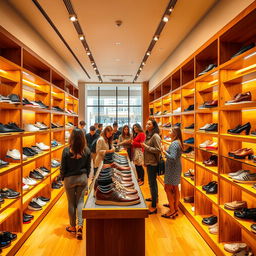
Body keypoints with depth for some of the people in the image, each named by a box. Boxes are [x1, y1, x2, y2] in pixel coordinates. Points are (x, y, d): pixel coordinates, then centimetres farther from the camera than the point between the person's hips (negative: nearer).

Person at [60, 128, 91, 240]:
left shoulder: (66, 151, -17)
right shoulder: (86, 151, -10)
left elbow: (63, 167, -9)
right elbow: (88, 167, 0)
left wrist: (63, 178, 8)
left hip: (69, 179, -1)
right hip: (82, 178, 2)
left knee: (71, 203, 14)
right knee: (80, 201, 12)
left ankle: (73, 226, 28)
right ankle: (80, 226, 4)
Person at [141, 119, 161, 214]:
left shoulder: (155, 136, -16)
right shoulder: (148, 135, 11)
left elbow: (158, 150, -22)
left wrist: (146, 146, -20)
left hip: (153, 163, -9)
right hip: (148, 162, 9)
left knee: (152, 183, -5)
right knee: (152, 181, 23)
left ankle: (154, 206, 4)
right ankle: (154, 197, 41)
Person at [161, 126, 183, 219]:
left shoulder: (174, 143, -21)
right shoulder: (178, 142, 9)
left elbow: (173, 158, -27)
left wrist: (164, 151, -20)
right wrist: (166, 150, 6)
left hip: (172, 168, -10)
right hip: (177, 168, 10)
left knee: (168, 188, -1)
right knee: (175, 188, 17)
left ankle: (172, 210, 7)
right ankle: (175, 207, 30)